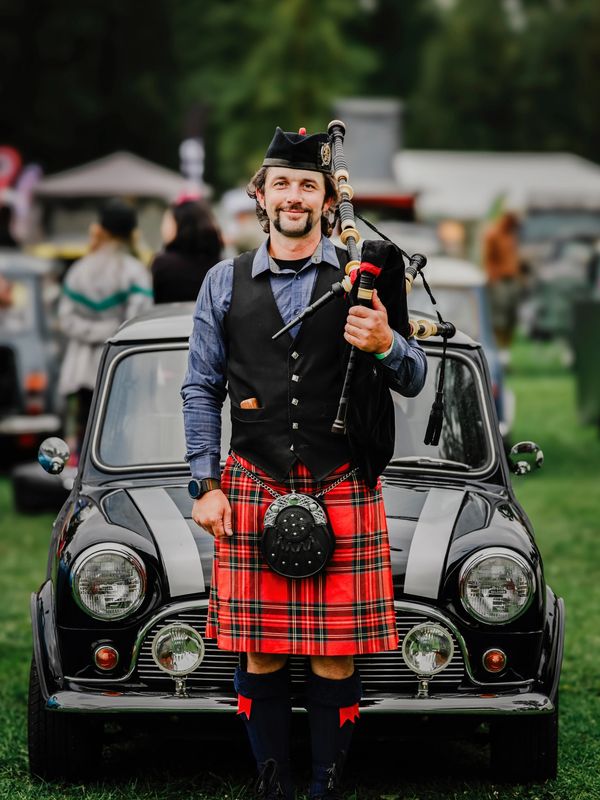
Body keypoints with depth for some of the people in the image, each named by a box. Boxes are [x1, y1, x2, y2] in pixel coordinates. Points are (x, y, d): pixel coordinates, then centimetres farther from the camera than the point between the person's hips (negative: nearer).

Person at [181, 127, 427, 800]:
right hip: (252, 490, 1)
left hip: (342, 490, -1)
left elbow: (414, 382, 6)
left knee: (335, 655, -1)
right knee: (260, 650, 2)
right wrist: (206, 486, 3)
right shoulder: (225, 283, 8)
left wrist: (384, 345, -17)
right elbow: (201, 390, 11)